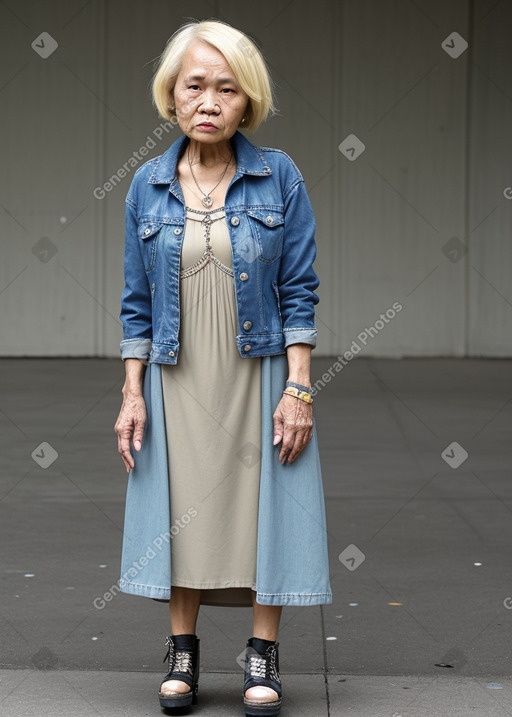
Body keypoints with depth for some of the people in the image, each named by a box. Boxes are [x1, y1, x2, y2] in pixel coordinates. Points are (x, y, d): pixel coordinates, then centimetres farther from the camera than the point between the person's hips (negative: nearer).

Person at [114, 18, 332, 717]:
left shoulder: (278, 175, -3)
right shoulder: (148, 186, 2)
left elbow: (299, 292, -3)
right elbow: (137, 302, 6)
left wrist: (298, 390, -10)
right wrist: (132, 395, 0)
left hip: (258, 375, -2)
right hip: (177, 382, 2)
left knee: (264, 504, 1)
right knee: (181, 508, 6)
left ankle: (263, 655, 12)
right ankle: (182, 650, 18)